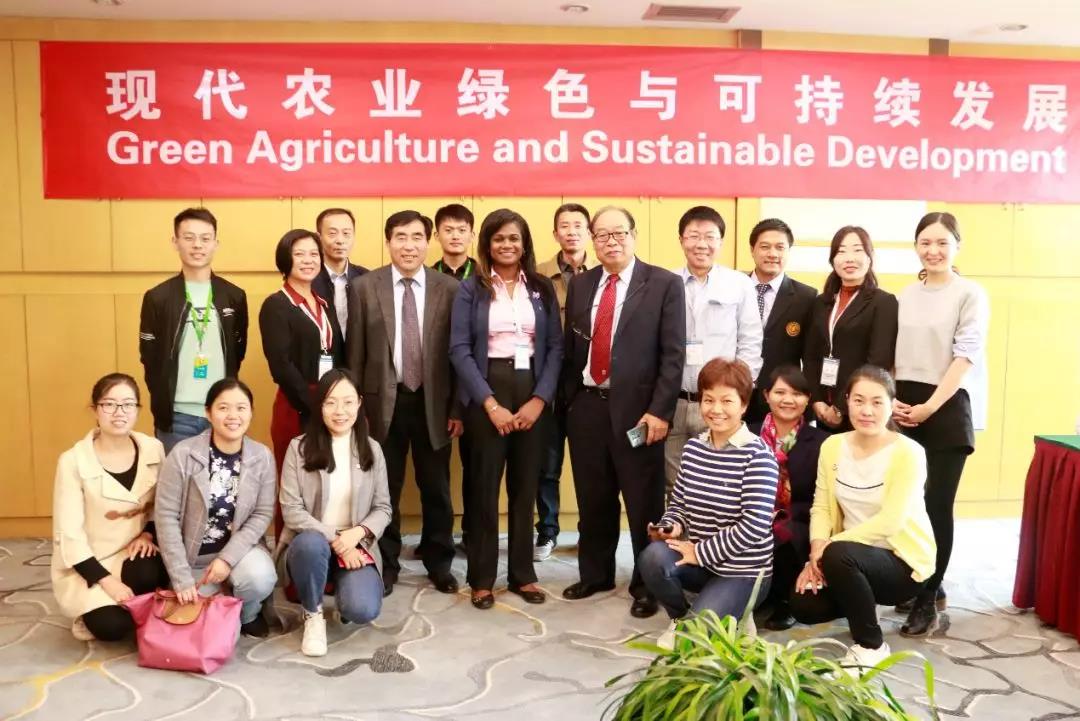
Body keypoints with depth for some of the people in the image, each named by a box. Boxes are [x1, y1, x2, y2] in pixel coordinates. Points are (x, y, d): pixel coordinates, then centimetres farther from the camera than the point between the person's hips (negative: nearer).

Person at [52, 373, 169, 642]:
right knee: (112, 626, -23)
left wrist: (148, 533, -11)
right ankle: (90, 609, 13)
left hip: (135, 553, 2)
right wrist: (108, 581, -21)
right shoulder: (73, 461, -16)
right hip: (88, 564, -2)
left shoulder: (153, 449, -5)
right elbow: (68, 534, -16)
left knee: (147, 575, -32)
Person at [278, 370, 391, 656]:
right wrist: (335, 540, -19)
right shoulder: (299, 448, -4)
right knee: (311, 543, -38)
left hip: (356, 546, 1)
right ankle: (313, 614, -7)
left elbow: (383, 508, 4)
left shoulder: (371, 449, 4)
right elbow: (292, 511, -8)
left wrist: (356, 533, -16)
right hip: (311, 543, -1)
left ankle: (345, 587, 15)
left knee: (363, 610, -26)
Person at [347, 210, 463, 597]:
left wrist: (457, 408, -2)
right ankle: (387, 564, 28)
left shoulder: (449, 288, -2)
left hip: (433, 402, 0)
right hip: (384, 401, 0)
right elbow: (356, 353, 1)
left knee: (436, 489, 12)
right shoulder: (365, 287, -1)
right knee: (385, 488, 11)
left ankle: (439, 563, 29)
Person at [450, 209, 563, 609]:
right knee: (485, 486, 4)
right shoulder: (471, 289, 0)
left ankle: (522, 574, 22)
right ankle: (482, 578, 16)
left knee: (525, 486, 9)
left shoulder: (542, 289, 8)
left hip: (533, 393, 3)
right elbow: (459, 350, -6)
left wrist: (540, 399, -8)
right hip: (486, 395, -2)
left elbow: (556, 347, 5)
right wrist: (490, 403, -13)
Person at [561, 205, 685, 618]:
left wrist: (659, 411, -14)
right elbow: (570, 349, 13)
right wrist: (568, 401, 8)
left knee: (644, 503, 6)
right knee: (592, 500, 15)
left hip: (636, 408, -4)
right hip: (586, 405, 4)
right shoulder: (580, 285, 10)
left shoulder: (664, 284, -4)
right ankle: (595, 574, 33)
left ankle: (647, 585, 22)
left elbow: (673, 355, -8)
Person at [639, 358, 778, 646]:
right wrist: (672, 526, -11)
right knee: (653, 558, -26)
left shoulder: (757, 455, -16)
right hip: (698, 557, 5)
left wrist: (700, 551, -18)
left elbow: (755, 526, -22)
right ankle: (681, 616, 4)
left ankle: (734, 615, 12)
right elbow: (679, 501, 12)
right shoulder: (693, 447, 3)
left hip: (743, 570, -5)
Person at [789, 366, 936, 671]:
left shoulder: (908, 452, -17)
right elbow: (821, 506, -1)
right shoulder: (832, 446, -1)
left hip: (902, 559, -5)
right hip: (854, 557, 5)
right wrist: (817, 550, -20)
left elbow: (890, 521, -23)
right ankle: (863, 604, 18)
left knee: (838, 555, -34)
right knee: (803, 604, -17)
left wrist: (828, 548, -25)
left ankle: (872, 646, -10)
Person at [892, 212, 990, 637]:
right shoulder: (906, 296, 11)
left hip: (947, 408, -4)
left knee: (937, 504, -4)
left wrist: (929, 407, -14)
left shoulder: (970, 294, -2)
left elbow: (965, 356, -9)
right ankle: (928, 585, 22)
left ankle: (928, 599, 6)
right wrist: (891, 399, -2)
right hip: (904, 408, 4)